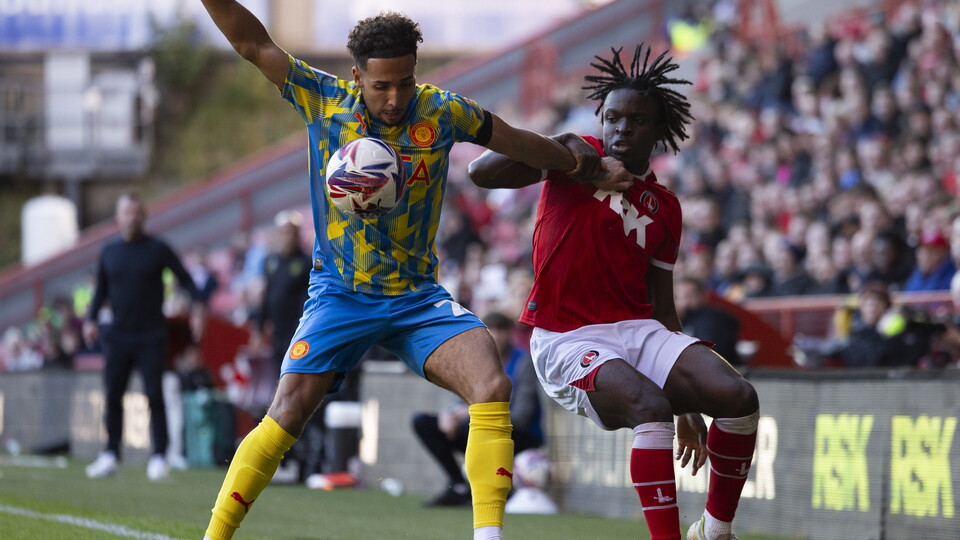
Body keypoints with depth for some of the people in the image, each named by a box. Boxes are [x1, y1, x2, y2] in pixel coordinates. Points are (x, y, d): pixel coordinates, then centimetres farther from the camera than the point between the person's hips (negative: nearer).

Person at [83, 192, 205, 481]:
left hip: (151, 337, -3)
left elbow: (185, 279, 2)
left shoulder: (158, 249, -1)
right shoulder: (109, 252, 9)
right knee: (112, 395, 1)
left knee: (154, 395, -7)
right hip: (118, 336, 3)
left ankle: (159, 457, -4)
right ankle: (111, 455, 7)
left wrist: (197, 307, -14)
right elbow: (101, 291, 16)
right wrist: (91, 319, 1)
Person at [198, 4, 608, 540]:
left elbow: (518, 143, 12)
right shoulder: (323, 97, -6)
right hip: (340, 293, -1)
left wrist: (580, 164, 22)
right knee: (287, 414, -13)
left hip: (418, 296, 1)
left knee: (493, 386, -22)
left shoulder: (442, 112, -3)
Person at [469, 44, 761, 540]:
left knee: (739, 396, -17)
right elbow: (482, 174, -11)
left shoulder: (664, 209, 14)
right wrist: (557, 147, -24)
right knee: (649, 406, -34)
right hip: (566, 340, -5)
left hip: (637, 330, 5)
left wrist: (689, 408, 16)